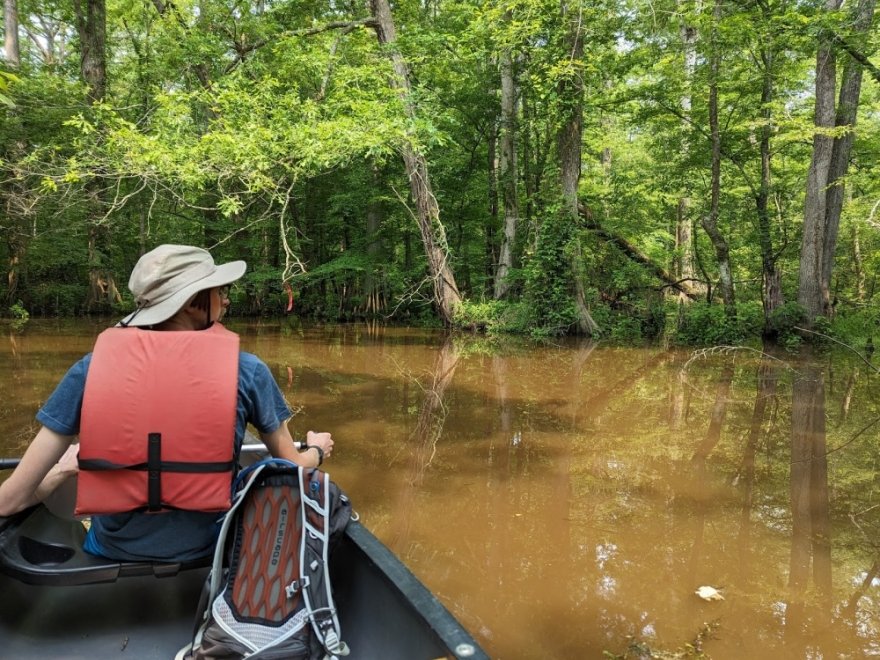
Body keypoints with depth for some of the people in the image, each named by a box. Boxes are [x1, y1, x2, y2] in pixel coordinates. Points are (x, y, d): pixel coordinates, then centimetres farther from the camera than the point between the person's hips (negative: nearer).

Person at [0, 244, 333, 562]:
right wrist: (317, 450, 21)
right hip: (206, 554, -1)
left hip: (110, 554, 2)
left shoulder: (92, 370, -12)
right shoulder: (248, 371, -14)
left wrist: (65, 467, 13)